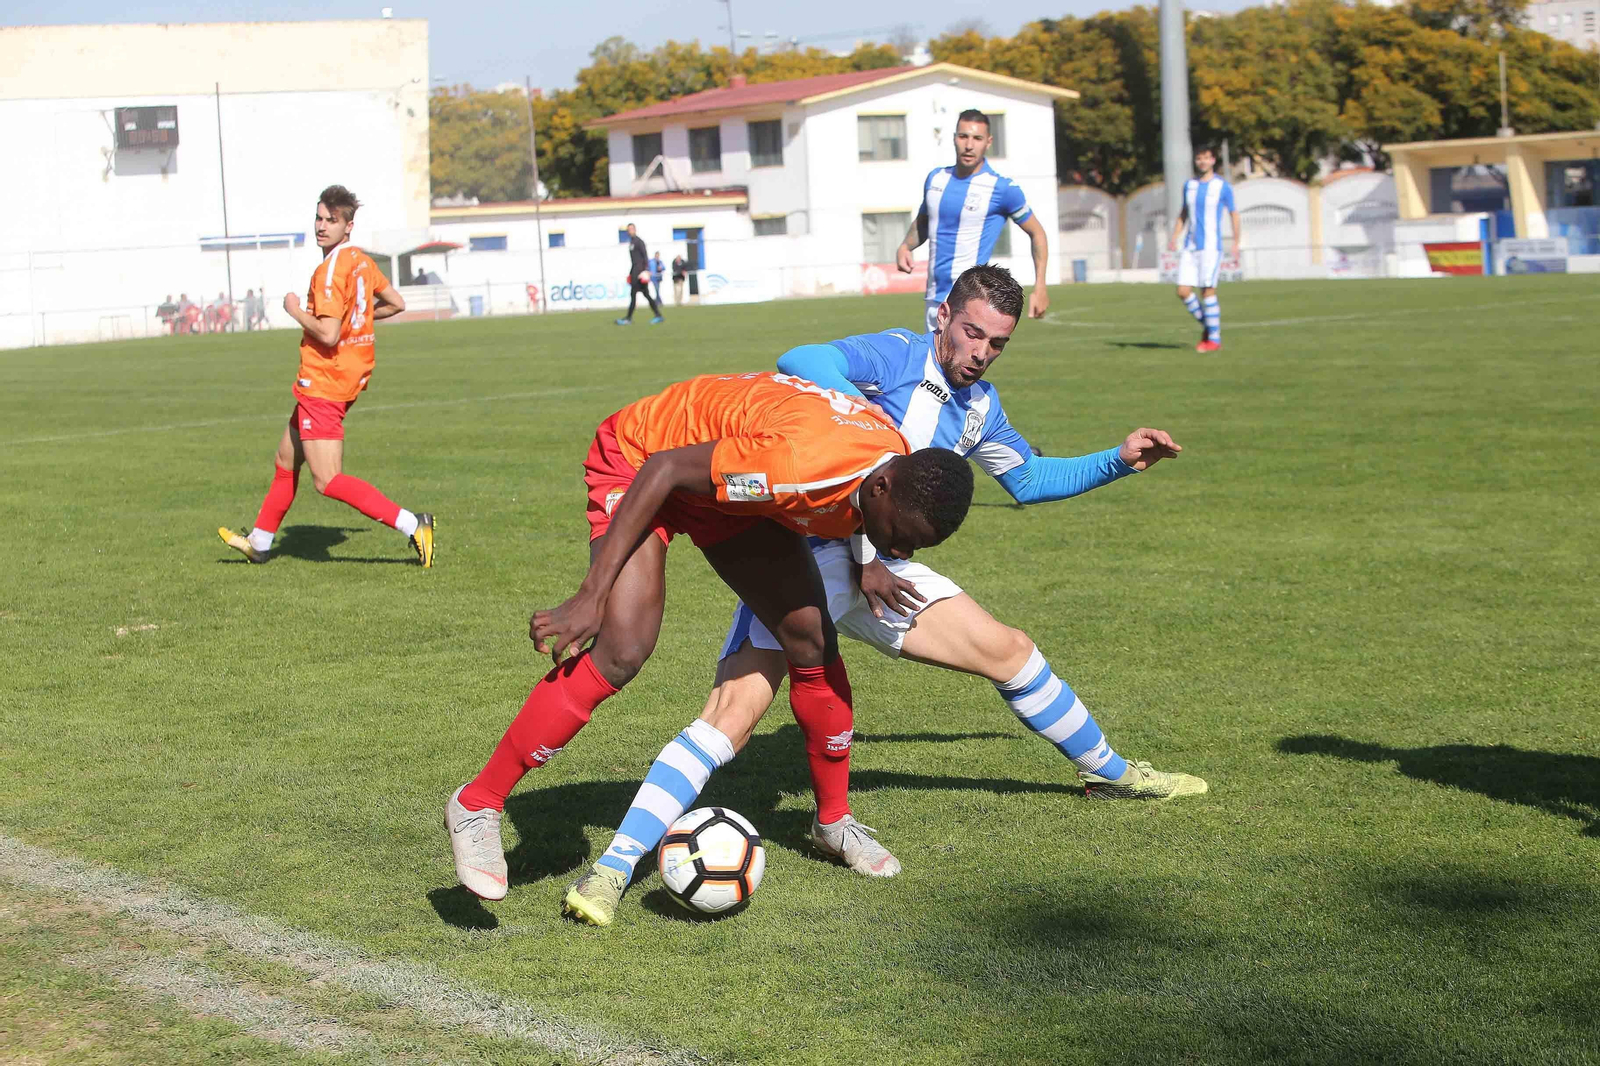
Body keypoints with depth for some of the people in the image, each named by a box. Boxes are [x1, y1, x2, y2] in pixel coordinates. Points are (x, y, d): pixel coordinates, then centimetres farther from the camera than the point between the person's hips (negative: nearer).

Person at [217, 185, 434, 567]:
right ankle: (259, 542, 35)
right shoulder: (362, 261, 8)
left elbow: (327, 335, -26)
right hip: (350, 377, 10)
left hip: (322, 384, -10)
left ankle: (412, 525, -20)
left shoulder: (330, 270, -19)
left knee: (328, 481, -12)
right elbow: (396, 304, 19)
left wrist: (296, 311, -10)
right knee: (286, 460, 22)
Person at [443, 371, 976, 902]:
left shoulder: (904, 475, -15)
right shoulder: (801, 462, -41)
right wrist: (591, 596, -33)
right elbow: (665, 469, -33)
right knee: (622, 651, -22)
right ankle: (477, 806, -12)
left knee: (812, 639, 0)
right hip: (641, 455, -7)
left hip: (729, 486, 7)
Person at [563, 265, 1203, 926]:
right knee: (734, 713, -24)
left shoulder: (980, 406, 12)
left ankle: (1111, 773, 39)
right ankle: (612, 869, -26)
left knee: (1011, 652, 14)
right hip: (806, 554, -8)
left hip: (876, 568, 8)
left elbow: (1030, 479, 32)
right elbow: (802, 363, -32)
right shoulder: (899, 356, -13)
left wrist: (1120, 461, 23)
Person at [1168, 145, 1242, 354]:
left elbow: (1233, 214, 4)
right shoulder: (1189, 185, 11)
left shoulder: (1223, 186, -2)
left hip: (1211, 246, -5)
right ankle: (1207, 325, 16)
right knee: (1183, 291, -3)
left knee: (1207, 290, -10)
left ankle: (1214, 339, -1)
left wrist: (1236, 242, -3)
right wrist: (1174, 238, 8)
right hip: (1190, 248, 5)